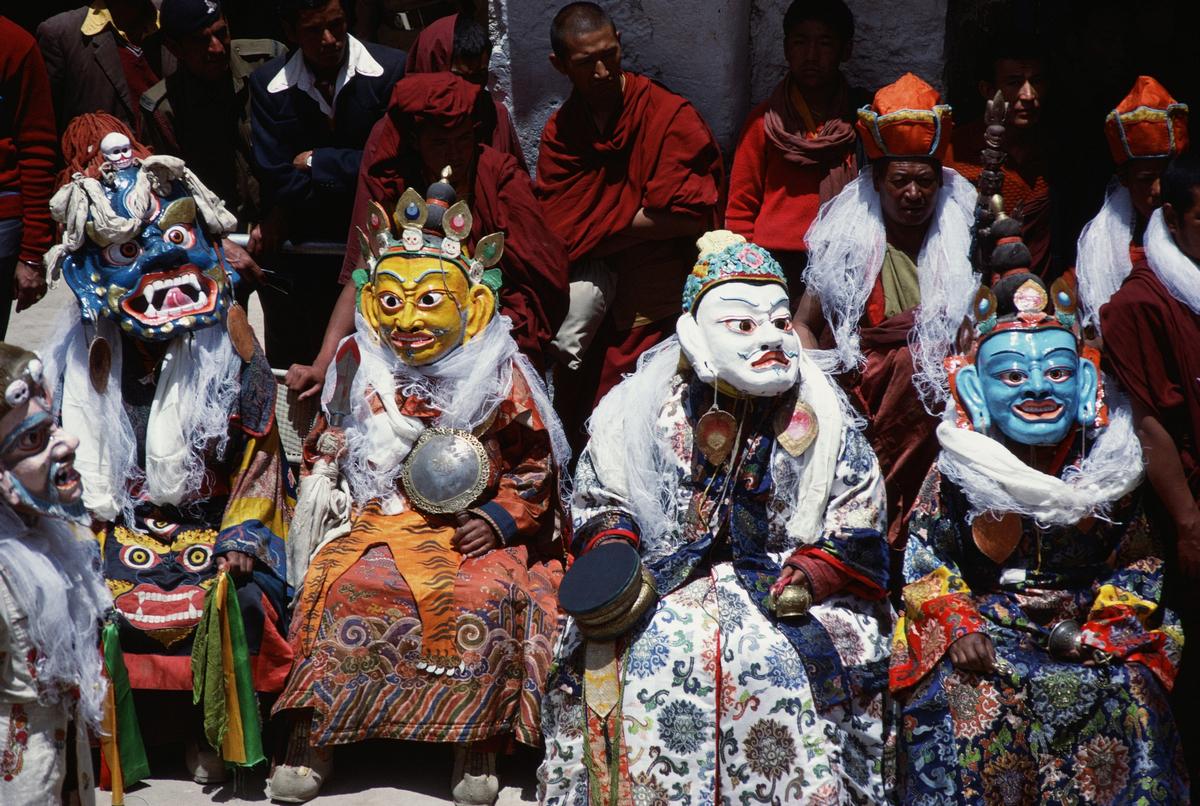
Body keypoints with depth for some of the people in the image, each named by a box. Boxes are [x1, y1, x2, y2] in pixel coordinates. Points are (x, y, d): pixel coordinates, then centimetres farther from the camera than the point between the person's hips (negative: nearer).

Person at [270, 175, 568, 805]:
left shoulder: (499, 377, 0)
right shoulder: (360, 366, 6)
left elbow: (534, 466, 4)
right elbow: (330, 436, 19)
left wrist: (503, 517, -10)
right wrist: (319, 477, 1)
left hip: (471, 526, -1)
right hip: (380, 518, 2)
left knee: (488, 593, -30)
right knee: (344, 583, -25)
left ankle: (478, 741, -17)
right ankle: (313, 736, -15)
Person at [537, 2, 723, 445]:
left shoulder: (672, 116, -9)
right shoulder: (560, 130, 6)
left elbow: (686, 216, -15)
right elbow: (557, 232, -2)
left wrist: (591, 237, -8)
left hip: (652, 313, -4)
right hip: (591, 311, 5)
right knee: (575, 429, 10)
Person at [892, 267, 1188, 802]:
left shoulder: (1104, 469, 3)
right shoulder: (955, 475, -1)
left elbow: (1138, 563, 8)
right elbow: (925, 562, 2)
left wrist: (1101, 630, -6)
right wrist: (958, 627, -12)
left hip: (1084, 629, 1)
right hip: (984, 627, -1)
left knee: (1127, 699, -20)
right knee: (960, 698, -24)